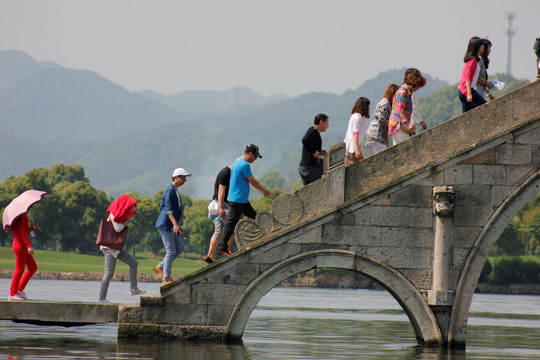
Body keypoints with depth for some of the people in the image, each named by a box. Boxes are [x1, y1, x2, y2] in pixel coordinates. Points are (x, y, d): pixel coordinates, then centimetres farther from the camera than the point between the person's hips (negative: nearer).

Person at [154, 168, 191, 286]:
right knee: (171, 251, -9)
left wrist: (176, 225, 31)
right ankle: (166, 280, -5)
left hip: (172, 226, 10)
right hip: (165, 224, -10)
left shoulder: (175, 191, 17)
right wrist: (175, 224, -34)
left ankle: (160, 267, 17)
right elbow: (168, 209, -23)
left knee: (180, 247, 8)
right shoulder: (170, 191, -14)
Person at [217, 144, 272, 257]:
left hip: (242, 200, 11)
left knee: (254, 217, 13)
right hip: (237, 200, -11)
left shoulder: (237, 161, 13)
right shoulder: (245, 165, -18)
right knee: (231, 223, -6)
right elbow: (253, 181, -12)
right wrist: (264, 190, 1)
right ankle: (222, 248, -3)